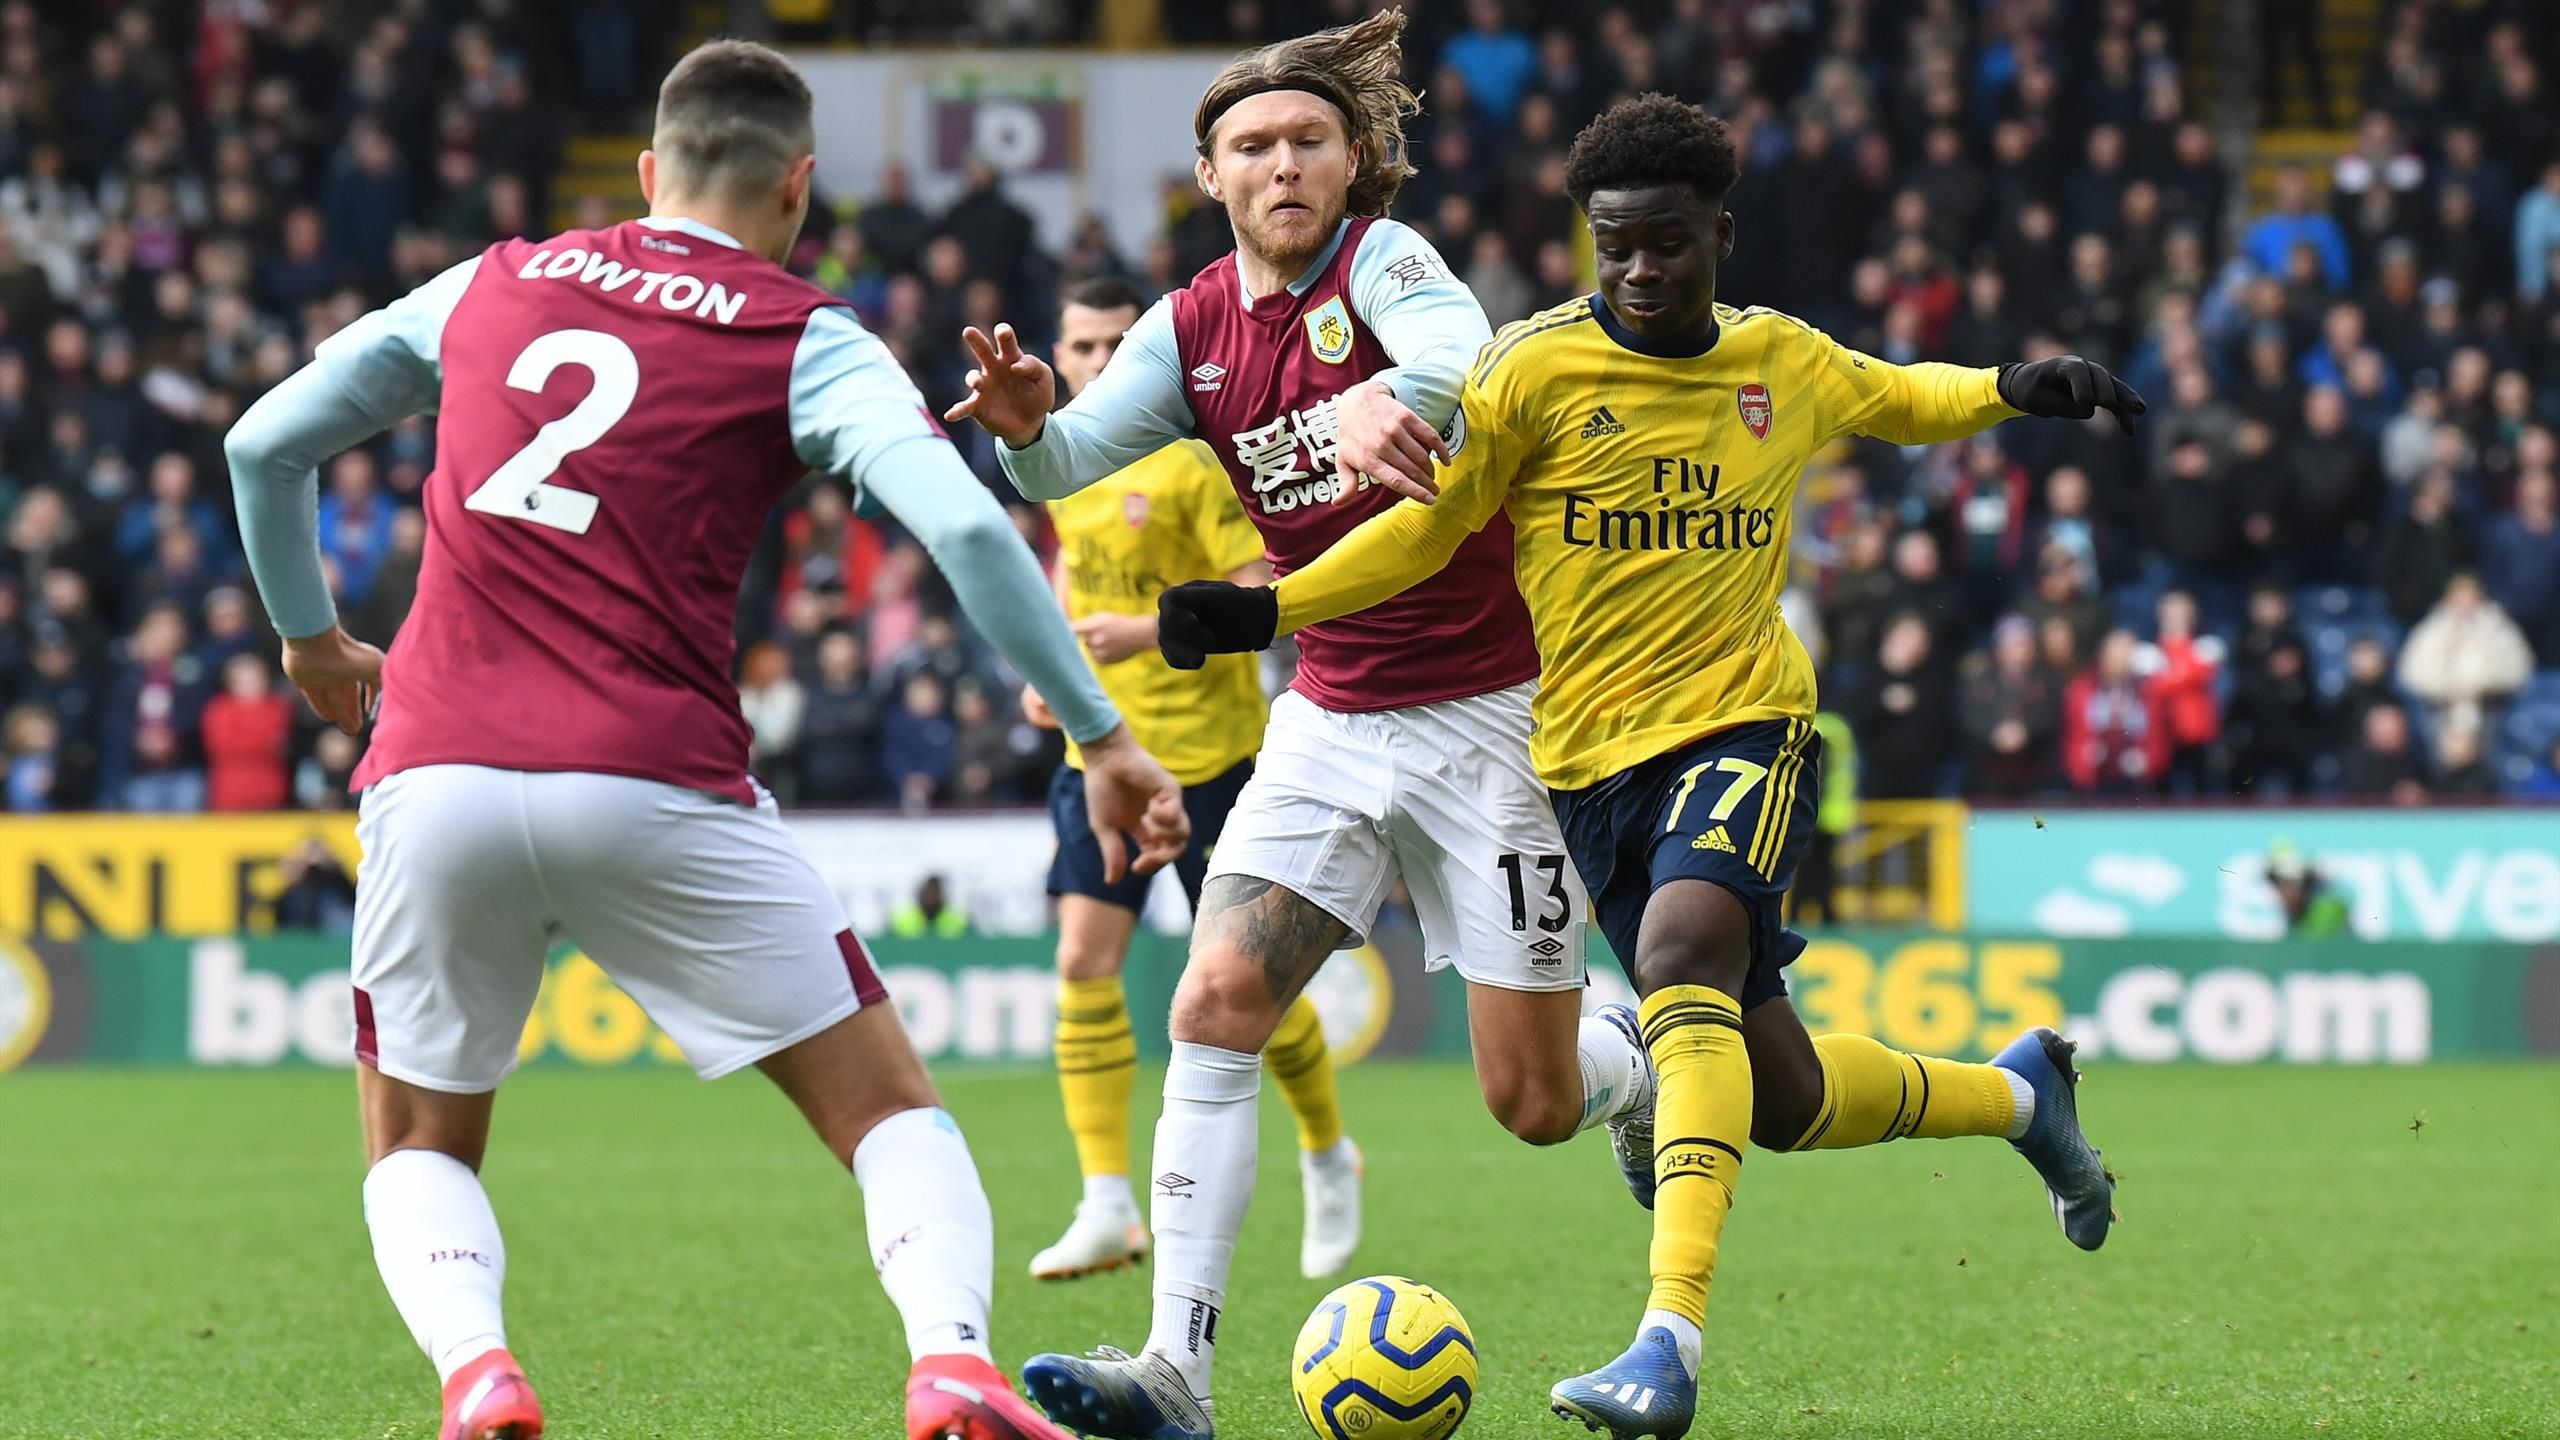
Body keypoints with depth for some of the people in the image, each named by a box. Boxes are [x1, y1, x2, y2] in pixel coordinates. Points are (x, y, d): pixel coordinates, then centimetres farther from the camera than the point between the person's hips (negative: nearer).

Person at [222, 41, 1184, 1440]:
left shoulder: (490, 286, 16)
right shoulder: (801, 340, 5)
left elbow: (262, 444, 20)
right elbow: (962, 527, -10)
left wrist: (309, 634, 36)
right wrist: (1100, 735, -4)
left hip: (433, 780, 2)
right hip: (653, 788, -2)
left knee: (417, 1147, 20)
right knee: (887, 1107, 10)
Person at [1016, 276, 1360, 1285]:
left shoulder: (1190, 461, -13)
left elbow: (1268, 595, -18)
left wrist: (1150, 634, -28)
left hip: (1209, 748, -5)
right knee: (1085, 958, -10)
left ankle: (1327, 1157, 29)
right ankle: (1108, 1208, -11)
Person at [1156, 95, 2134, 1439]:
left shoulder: (1783, 361, 5)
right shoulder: (1535, 368, -4)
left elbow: (1900, 398, 27)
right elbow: (1427, 522, 1)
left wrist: (2012, 390, 9)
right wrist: (1268, 609, -11)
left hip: (1744, 720, -1)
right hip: (1594, 755, 1)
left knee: (1681, 953, -32)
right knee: (1785, 1100, 4)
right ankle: (2020, 1091, 37)